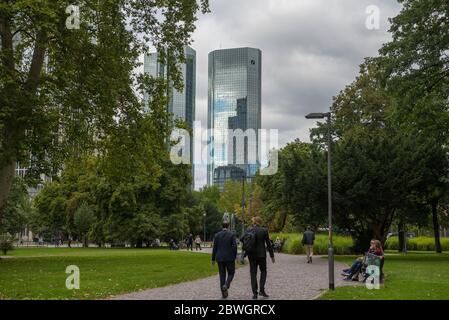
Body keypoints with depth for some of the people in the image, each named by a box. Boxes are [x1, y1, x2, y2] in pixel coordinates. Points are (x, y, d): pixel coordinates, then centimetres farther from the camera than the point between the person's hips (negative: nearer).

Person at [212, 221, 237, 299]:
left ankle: (224, 293, 8)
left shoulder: (217, 235, 2)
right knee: (231, 274, 12)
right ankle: (226, 285, -16)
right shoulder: (232, 234, -5)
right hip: (230, 258, -2)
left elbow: (214, 248, 2)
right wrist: (235, 256, 0)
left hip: (220, 258, 2)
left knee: (222, 275, 8)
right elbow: (234, 246, -11)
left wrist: (213, 259, 8)